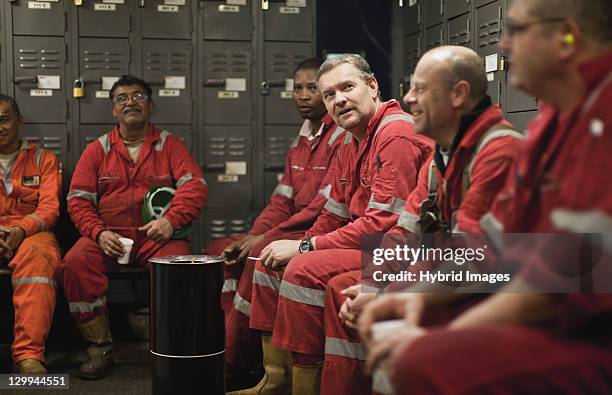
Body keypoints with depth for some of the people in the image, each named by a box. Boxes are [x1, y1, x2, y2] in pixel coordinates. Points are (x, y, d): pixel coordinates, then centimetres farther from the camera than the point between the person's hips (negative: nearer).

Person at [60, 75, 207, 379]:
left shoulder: (169, 145, 11)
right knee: (74, 263, -27)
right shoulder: (97, 150, 14)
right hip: (108, 236, 2)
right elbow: (78, 199, 8)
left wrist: (171, 219, -19)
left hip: (156, 237, -1)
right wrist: (99, 233, -11)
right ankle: (99, 347, -12)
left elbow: (195, 185, -1)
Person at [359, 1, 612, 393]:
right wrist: (422, 293, 5)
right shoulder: (558, 117, 13)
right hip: (557, 329, 10)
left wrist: (441, 338, -13)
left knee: (426, 363, -27)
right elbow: (498, 234, 17)